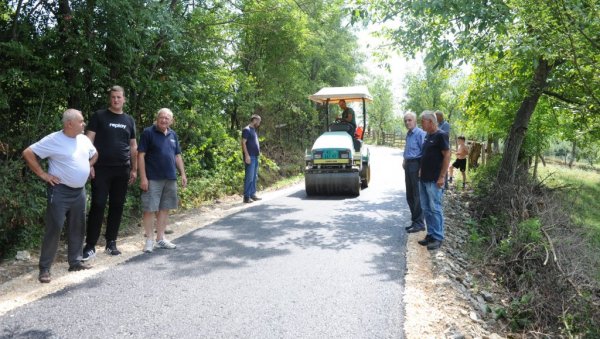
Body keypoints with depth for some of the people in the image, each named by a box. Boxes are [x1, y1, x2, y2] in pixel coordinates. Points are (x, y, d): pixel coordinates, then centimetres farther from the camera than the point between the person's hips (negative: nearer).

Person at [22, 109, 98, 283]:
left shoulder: (84, 139, 6)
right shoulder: (53, 140, -13)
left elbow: (94, 154, 25)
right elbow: (28, 153, -13)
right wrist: (42, 174, -13)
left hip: (80, 191, 7)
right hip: (60, 191, -7)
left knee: (78, 228, 12)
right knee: (54, 229, -4)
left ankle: (75, 261, 25)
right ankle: (45, 268, 6)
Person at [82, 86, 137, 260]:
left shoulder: (129, 120, 13)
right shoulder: (99, 116, 1)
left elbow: (133, 146, 16)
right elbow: (89, 140, -2)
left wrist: (134, 169, 12)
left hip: (122, 170, 4)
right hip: (101, 168, -4)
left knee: (117, 206, 7)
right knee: (98, 205, -5)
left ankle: (111, 243, 18)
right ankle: (90, 246, 2)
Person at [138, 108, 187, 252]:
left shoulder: (173, 135, 12)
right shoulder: (148, 132, -5)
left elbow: (177, 156, 18)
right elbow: (141, 155, -9)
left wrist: (183, 174, 10)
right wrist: (143, 177, -14)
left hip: (170, 178, 6)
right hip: (153, 179, -6)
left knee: (164, 209, 11)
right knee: (150, 209, -1)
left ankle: (160, 238, 21)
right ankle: (149, 239, 9)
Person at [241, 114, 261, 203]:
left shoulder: (254, 130, 20)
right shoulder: (247, 130, -9)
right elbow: (243, 143, -15)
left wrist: (258, 151, 18)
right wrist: (247, 155, -20)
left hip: (255, 157, 10)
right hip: (250, 157, -10)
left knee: (254, 177, 13)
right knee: (249, 177, -10)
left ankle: (252, 194, 20)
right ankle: (246, 197, -7)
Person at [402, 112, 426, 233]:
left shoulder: (420, 133, -13)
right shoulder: (408, 134, 15)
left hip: (416, 165, -9)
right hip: (408, 166, 9)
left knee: (417, 196, -4)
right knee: (410, 196, 14)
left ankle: (419, 223, 4)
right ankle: (414, 220, 25)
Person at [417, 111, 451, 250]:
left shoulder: (441, 135, -11)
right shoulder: (427, 136, 14)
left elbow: (447, 156, -15)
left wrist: (442, 177, -19)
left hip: (434, 181, -9)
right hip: (423, 179, 9)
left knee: (435, 209, -3)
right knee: (426, 209, 12)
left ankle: (438, 238, 5)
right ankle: (431, 234, 22)